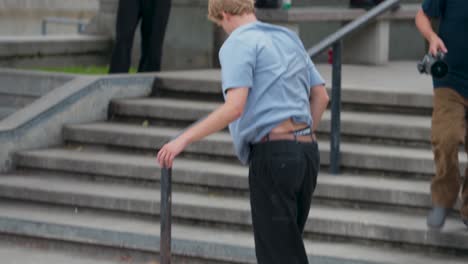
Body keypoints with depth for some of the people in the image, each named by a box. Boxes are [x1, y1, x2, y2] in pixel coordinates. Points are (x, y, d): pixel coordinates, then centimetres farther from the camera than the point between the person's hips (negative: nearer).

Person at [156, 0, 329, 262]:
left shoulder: (238, 44, -6)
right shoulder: (289, 37, 18)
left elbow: (235, 107, -18)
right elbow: (321, 96, 20)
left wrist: (184, 139, -13)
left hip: (272, 154, -8)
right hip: (306, 151, 8)